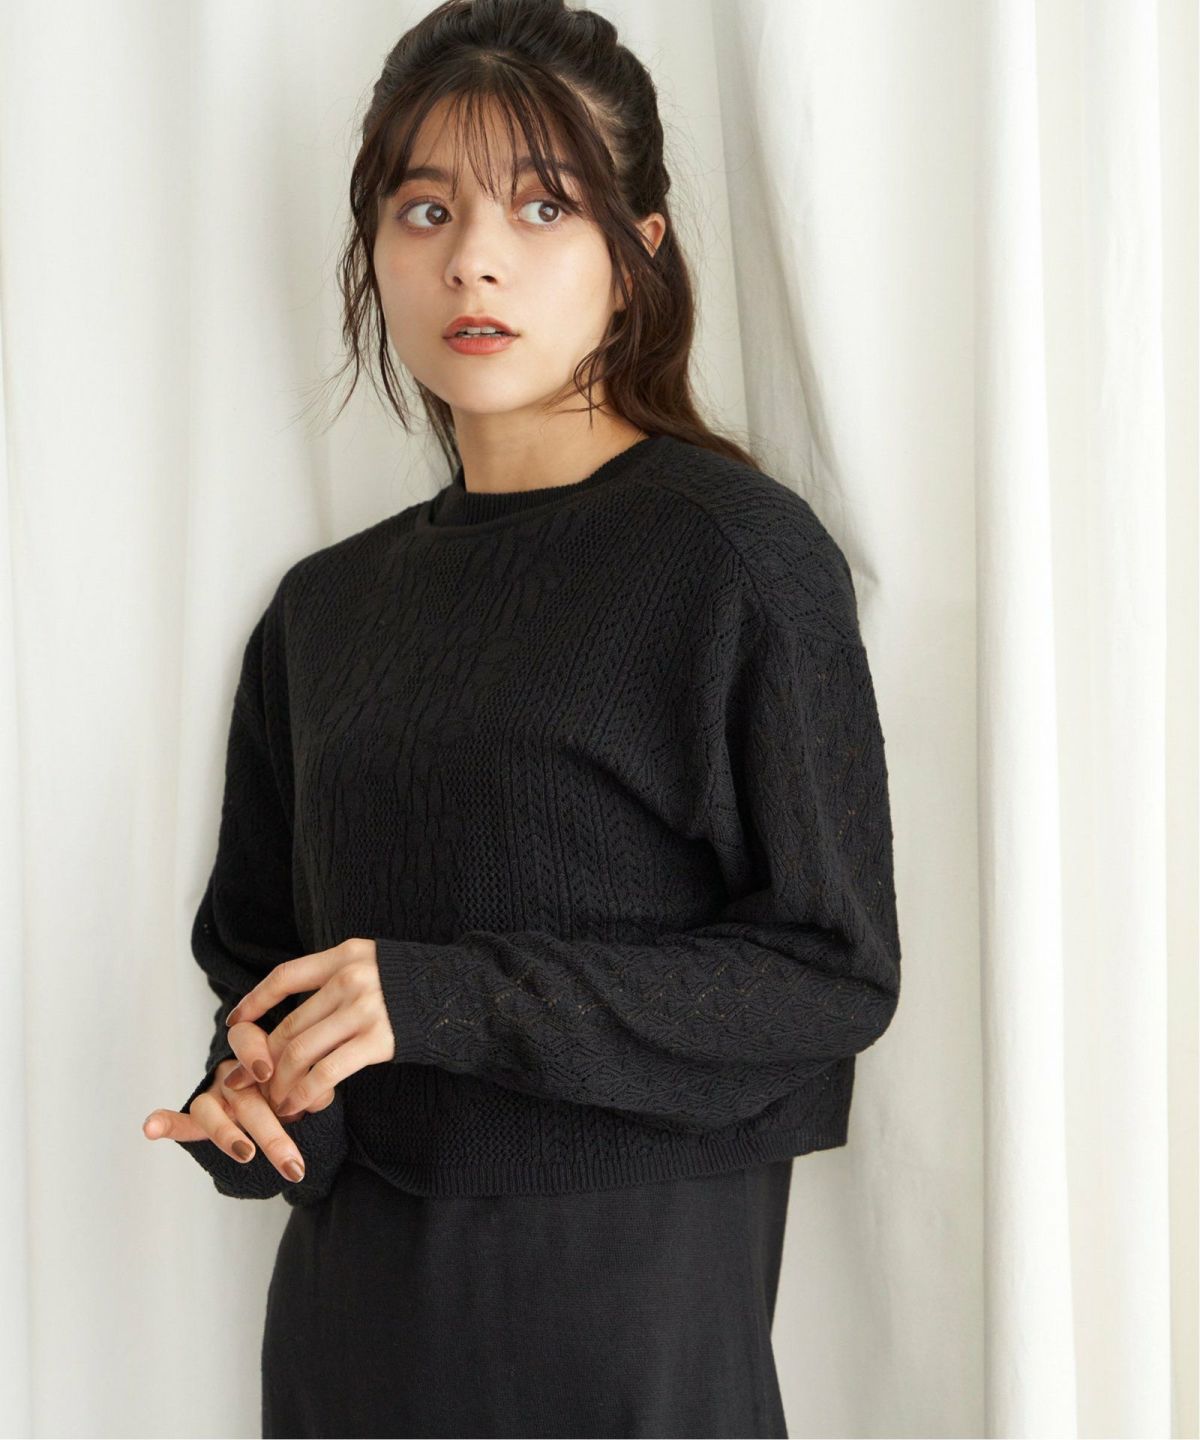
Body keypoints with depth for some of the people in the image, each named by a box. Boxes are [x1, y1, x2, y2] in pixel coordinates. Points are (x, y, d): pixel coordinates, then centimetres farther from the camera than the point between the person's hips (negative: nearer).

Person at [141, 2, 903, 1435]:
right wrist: (254, 1098, -9)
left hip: (631, 1286, -5)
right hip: (354, 1284, 5)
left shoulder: (737, 553, -9)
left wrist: (450, 996, -20)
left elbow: (833, 969, -13)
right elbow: (253, 934, 14)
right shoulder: (325, 608, 9)